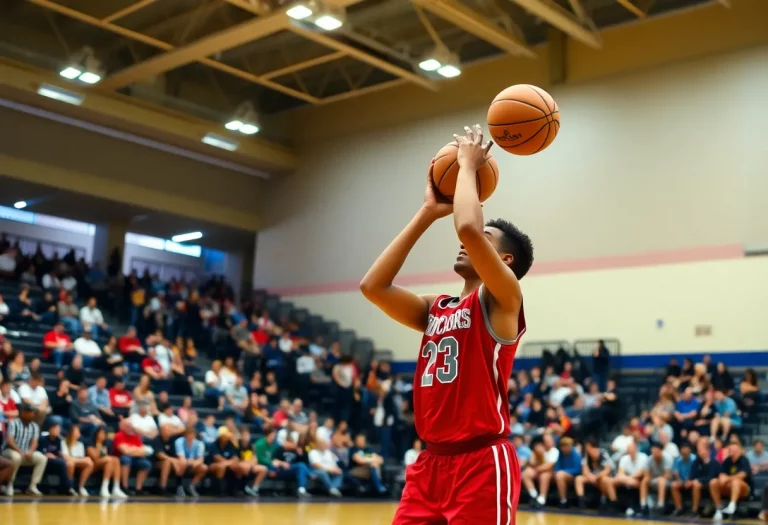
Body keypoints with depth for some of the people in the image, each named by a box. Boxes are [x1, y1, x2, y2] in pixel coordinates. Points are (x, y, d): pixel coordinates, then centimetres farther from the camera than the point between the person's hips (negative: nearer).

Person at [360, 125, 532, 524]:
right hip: (431, 463, 7)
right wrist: (428, 213, 8)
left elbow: (468, 227, -22)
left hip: (482, 463, -7)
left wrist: (468, 166, -5)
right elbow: (373, 287, 3)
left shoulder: (502, 300, -5)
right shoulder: (435, 309, 15)